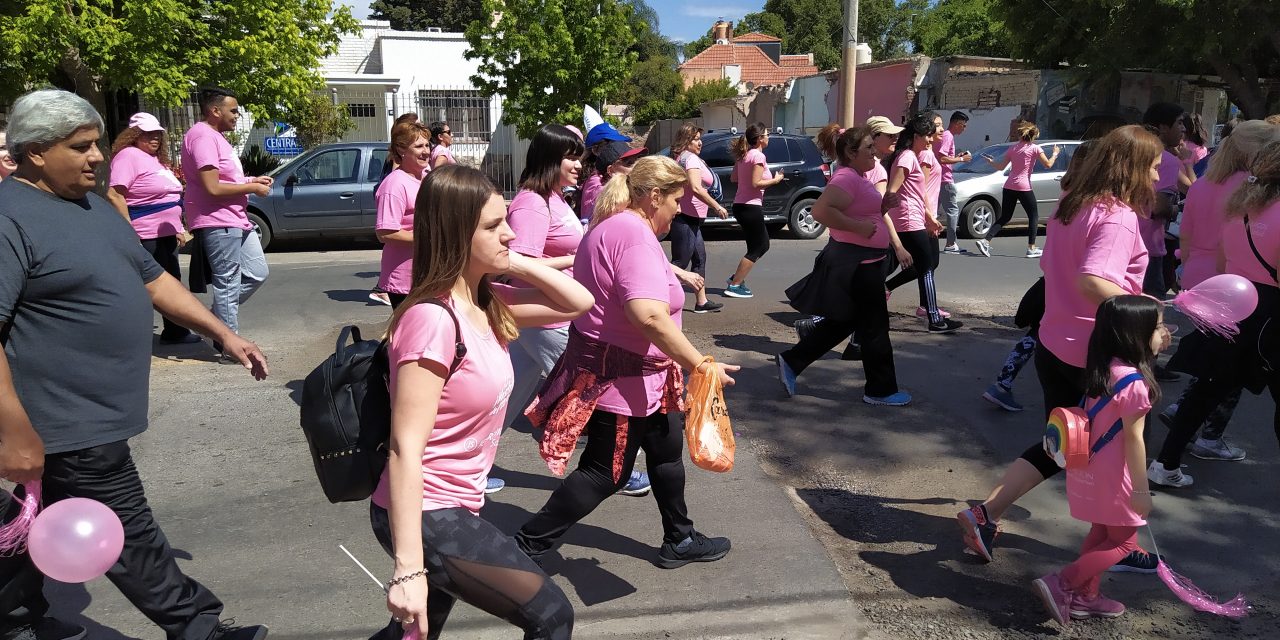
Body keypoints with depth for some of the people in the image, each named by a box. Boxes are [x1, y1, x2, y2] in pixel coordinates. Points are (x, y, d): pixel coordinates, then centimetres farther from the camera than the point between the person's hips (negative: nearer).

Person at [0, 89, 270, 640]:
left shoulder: (92, 205, 12)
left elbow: (152, 278, 17)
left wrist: (223, 333, 12)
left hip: (90, 412, 9)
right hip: (71, 423, -9)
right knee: (129, 539, 2)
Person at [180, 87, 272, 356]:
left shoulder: (215, 137, 19)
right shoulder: (202, 136, -15)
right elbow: (212, 188, -22)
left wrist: (252, 180, 13)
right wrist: (252, 188, -12)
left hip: (237, 219, 10)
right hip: (218, 222, -10)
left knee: (257, 273, 13)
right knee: (228, 283, -4)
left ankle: (219, 315, 24)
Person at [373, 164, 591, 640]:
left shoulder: (484, 302, 1)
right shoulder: (434, 319, -24)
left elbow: (578, 303, 10)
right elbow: (405, 448, -27)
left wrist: (517, 264, -5)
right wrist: (409, 568, -27)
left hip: (450, 508, 9)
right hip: (424, 516, -9)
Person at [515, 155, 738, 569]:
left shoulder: (610, 227, 10)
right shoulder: (635, 234, -24)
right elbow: (648, 315, -37)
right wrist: (701, 364, -32)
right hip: (619, 380, -11)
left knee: (667, 448, 21)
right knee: (605, 473, 1)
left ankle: (679, 541, 37)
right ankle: (527, 548, 10)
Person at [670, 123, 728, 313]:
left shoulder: (679, 157, 17)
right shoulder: (691, 158, -13)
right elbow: (696, 188, -25)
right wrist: (717, 207, -22)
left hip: (690, 218, 10)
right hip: (686, 218, -10)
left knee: (700, 258, 13)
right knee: (680, 262, -8)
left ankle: (701, 302, 17)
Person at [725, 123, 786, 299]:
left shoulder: (743, 155, 11)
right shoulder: (758, 156, -14)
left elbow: (734, 178, 15)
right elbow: (756, 183, -20)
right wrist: (776, 180, -9)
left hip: (740, 205, 9)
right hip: (751, 207, -9)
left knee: (763, 245, 19)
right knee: (756, 249, 0)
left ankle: (736, 278, 17)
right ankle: (734, 286, 0)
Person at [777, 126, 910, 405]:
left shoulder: (859, 177, 14)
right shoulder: (846, 177, -18)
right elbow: (820, 210, -32)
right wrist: (858, 227, -27)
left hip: (864, 263, 11)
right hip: (855, 264, -11)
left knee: (843, 322, 17)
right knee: (874, 327, 1)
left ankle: (791, 362, 21)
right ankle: (881, 390, 15)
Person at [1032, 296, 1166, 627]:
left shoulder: (1104, 368, 1)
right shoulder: (1134, 382, -24)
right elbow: (1133, 439, -22)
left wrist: (1155, 350, 22)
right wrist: (1141, 490, -18)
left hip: (1088, 468, 9)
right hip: (1111, 475, -9)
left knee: (1101, 533, 21)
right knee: (1124, 542, 6)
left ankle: (1086, 596, 29)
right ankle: (1061, 584, 0)